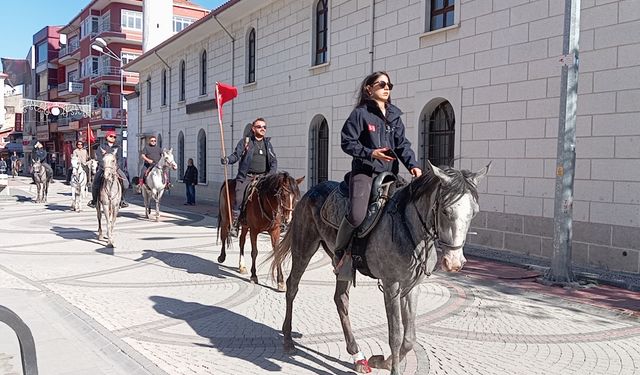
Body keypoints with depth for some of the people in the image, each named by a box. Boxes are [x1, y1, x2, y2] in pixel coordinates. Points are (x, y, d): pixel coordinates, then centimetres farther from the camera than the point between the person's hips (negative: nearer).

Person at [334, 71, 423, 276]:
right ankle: (339, 253, 0)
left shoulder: (394, 115, 16)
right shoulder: (360, 113, 0)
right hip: (364, 172, -6)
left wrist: (413, 165, -5)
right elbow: (347, 142, -3)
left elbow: (402, 144, 11)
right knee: (357, 215, -24)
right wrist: (370, 153, -16)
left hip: (390, 173, 6)